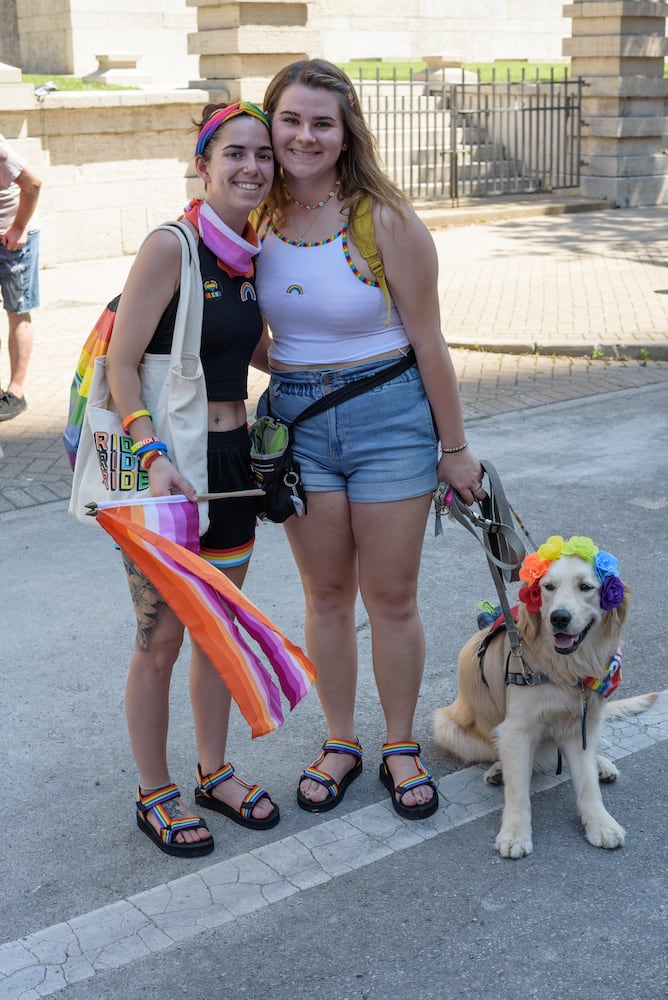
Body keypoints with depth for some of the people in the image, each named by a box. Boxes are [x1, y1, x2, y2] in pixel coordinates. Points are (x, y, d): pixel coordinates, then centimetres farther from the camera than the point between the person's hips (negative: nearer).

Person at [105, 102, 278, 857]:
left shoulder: (250, 254, 7)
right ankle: (154, 795, 23)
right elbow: (121, 363, -16)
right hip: (165, 465, -7)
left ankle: (214, 773, 35)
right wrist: (155, 455, -25)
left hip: (231, 456, 7)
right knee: (160, 640, 5)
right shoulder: (172, 246, -15)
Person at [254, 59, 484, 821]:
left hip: (388, 416, -3)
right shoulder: (259, 217, -2)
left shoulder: (385, 221, -14)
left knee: (391, 597, 7)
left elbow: (428, 342, -9)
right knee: (325, 595, 13)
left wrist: (454, 448, -5)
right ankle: (340, 744, 31)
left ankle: (401, 749, 27)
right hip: (295, 419, 3)